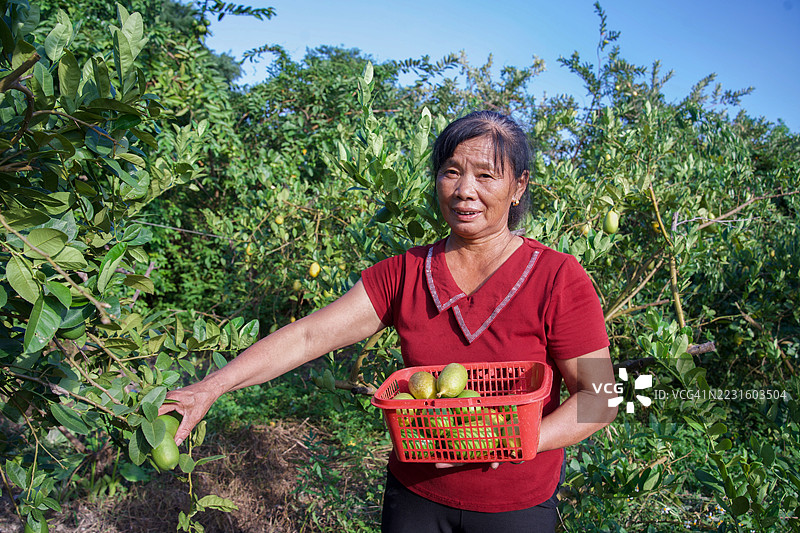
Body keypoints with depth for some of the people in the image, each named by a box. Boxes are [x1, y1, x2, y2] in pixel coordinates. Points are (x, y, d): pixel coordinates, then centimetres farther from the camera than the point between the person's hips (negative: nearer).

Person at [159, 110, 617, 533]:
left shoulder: (555, 278, -14)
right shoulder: (404, 274, -5)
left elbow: (600, 397, -13)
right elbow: (309, 335, -10)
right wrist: (210, 388, -18)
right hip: (415, 493, 3)